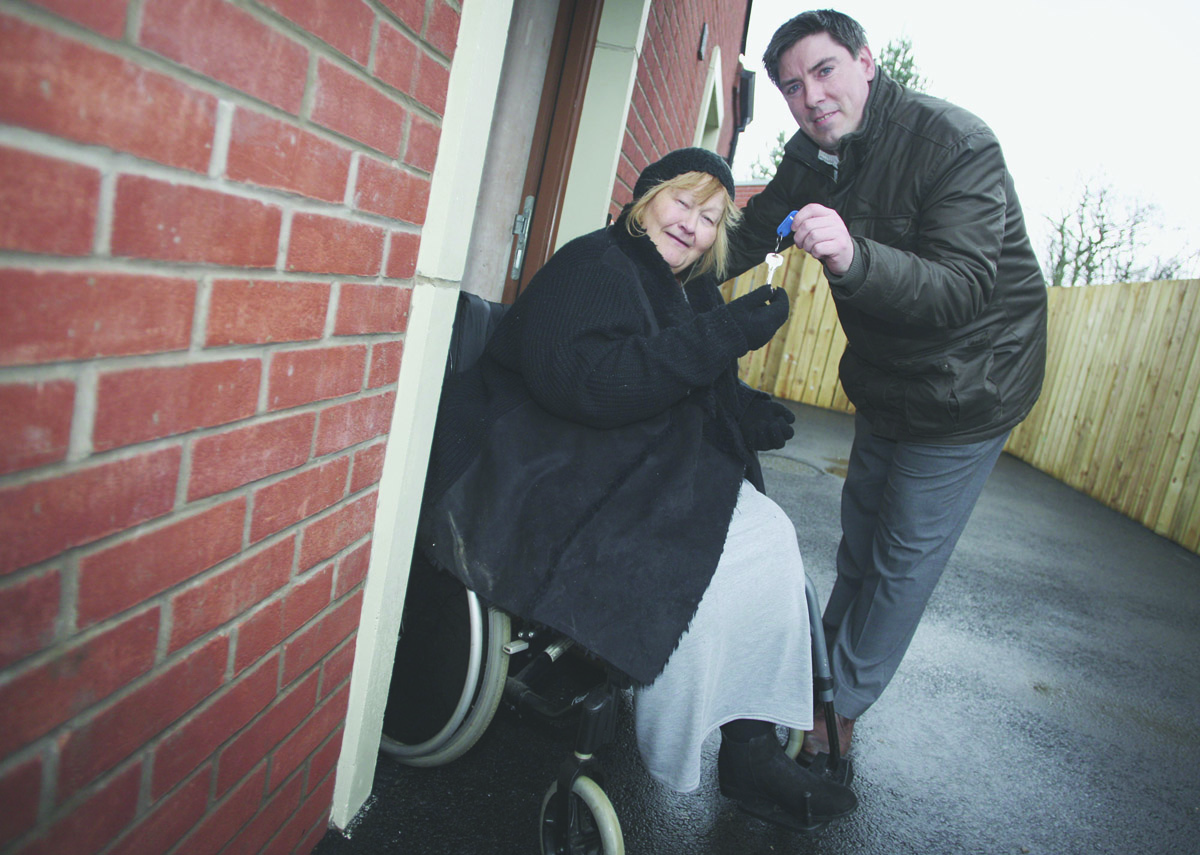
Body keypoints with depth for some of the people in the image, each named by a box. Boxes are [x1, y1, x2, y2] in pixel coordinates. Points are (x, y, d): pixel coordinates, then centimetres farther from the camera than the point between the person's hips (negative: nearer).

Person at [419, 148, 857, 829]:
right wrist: (722, 335, -28)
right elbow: (583, 381, -28)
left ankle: (753, 747, -4)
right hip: (551, 475, -9)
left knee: (769, 535, -8)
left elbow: (703, 395, 23)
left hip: (642, 471, 9)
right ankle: (677, 761, -4)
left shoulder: (694, 290, 18)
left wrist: (751, 414, -1)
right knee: (694, 569, -25)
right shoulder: (594, 265, -10)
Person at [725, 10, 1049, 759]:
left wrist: (854, 258, -53)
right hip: (884, 381, 7)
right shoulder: (814, 156, -4)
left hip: (966, 385, -7)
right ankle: (824, 666, 37)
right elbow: (749, 235, 4)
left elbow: (962, 289, -36)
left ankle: (839, 710, 16)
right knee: (861, 533, 19)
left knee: (906, 554, 0)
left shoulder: (957, 144, -26)